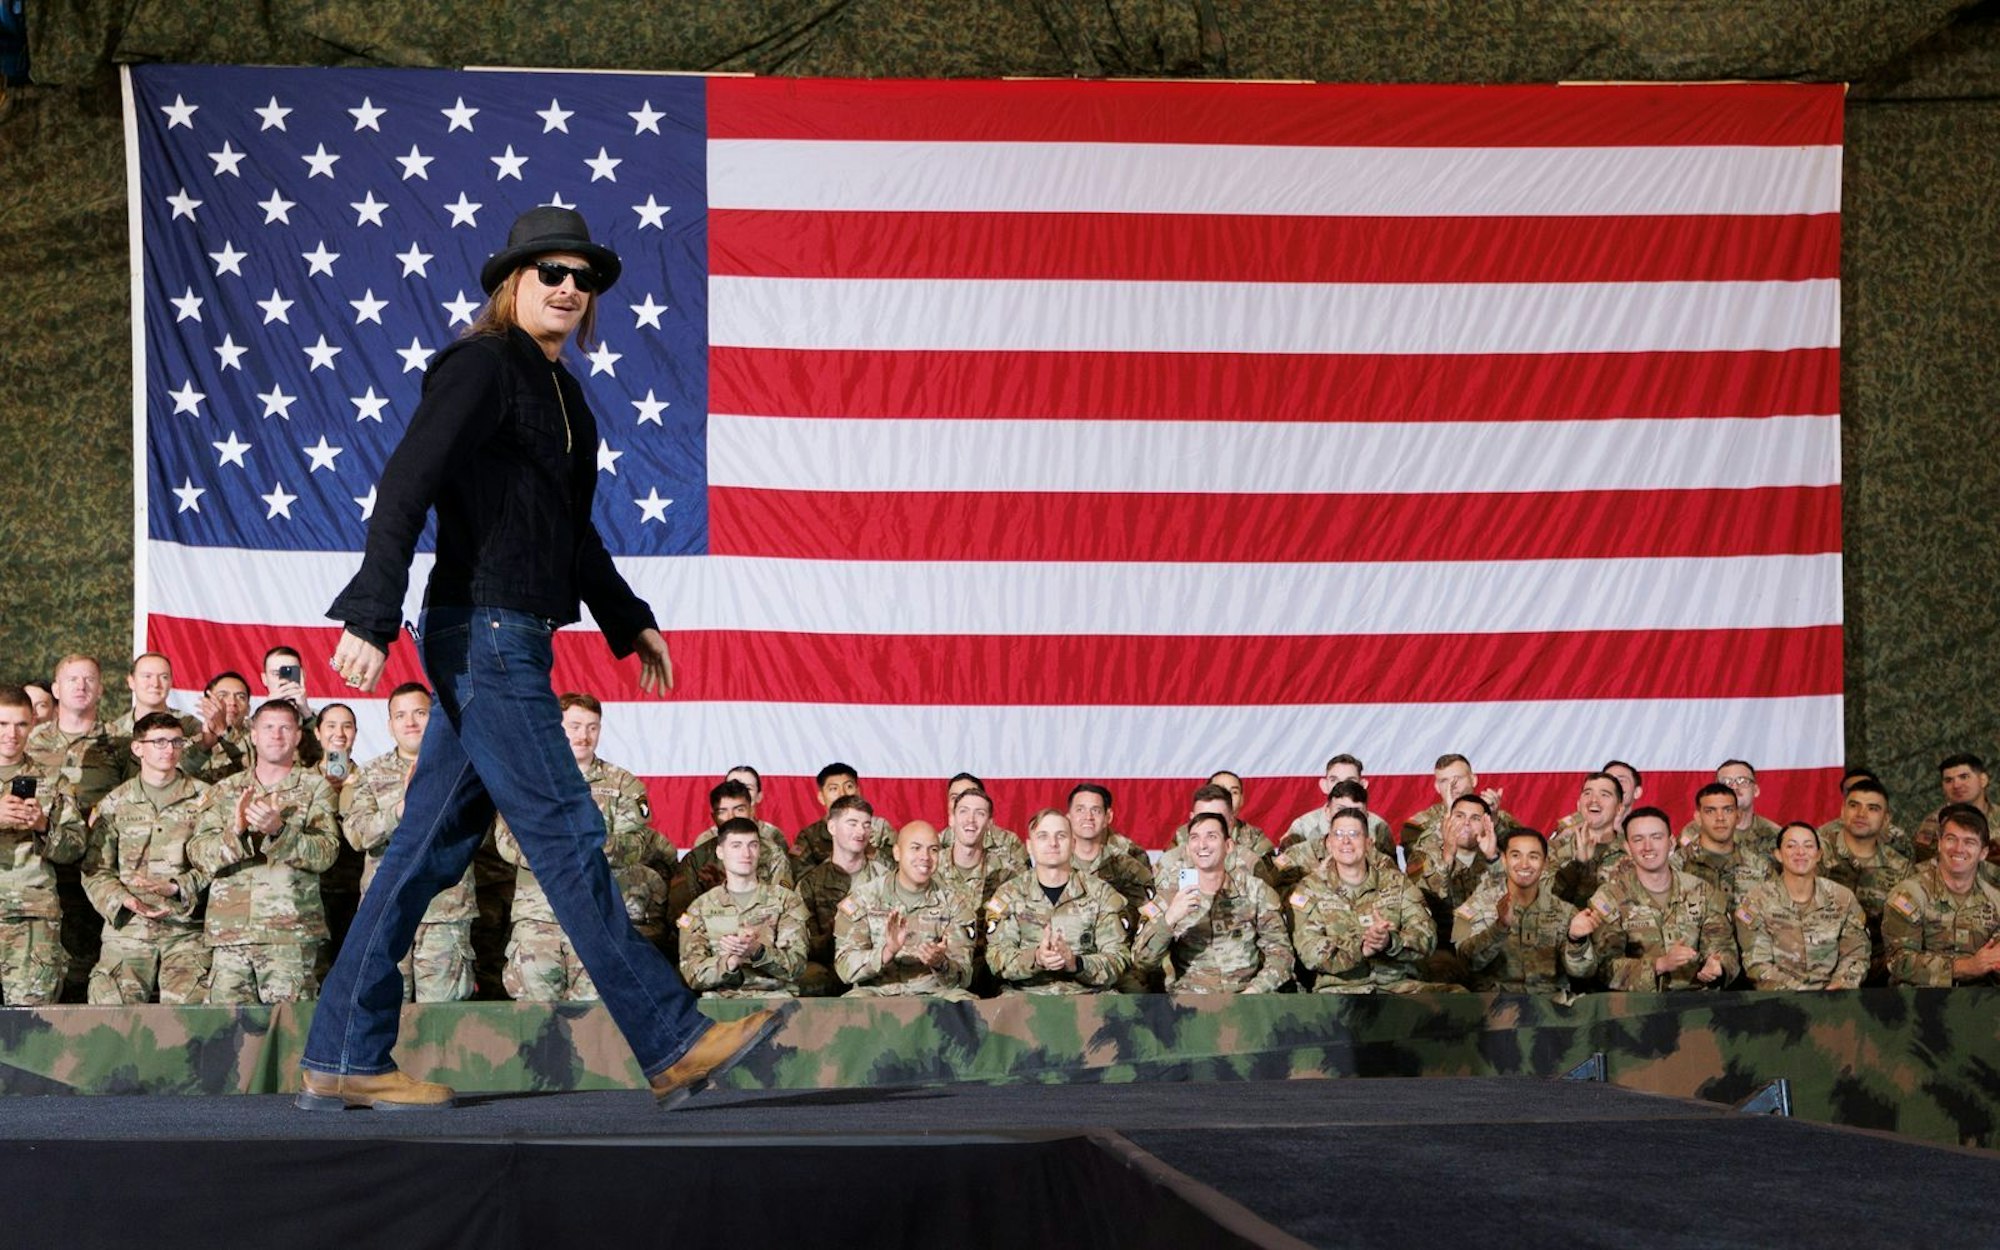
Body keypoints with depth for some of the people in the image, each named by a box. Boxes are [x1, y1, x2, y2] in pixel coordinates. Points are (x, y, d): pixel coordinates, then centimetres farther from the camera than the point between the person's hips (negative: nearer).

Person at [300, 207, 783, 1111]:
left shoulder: (557, 388, 19)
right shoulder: (481, 367, -9)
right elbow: (405, 486, -17)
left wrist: (629, 622, 33)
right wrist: (370, 620, -25)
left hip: (511, 641, 10)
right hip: (485, 635, -10)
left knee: (434, 844, 8)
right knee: (566, 837, -7)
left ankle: (342, 1061, 10)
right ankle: (672, 1047, -5)